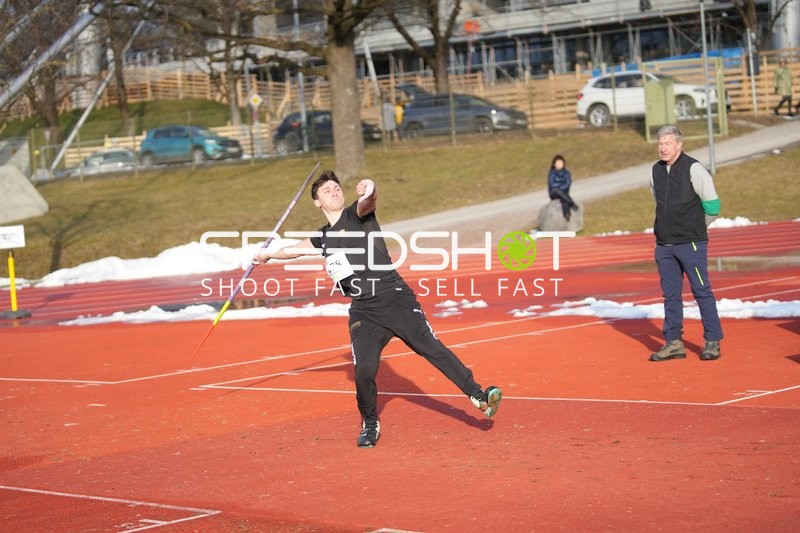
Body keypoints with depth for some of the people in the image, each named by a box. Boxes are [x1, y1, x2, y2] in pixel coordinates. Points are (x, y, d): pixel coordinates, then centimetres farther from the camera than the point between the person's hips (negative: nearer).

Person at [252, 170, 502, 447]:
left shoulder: (356, 214, 2)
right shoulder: (324, 237, 19)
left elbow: (369, 201, -23)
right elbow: (297, 248, 41)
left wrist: (368, 189, -48)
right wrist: (268, 255, 56)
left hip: (396, 299, -4)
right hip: (363, 312, 4)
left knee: (432, 348, -17)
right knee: (364, 370, -9)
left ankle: (478, 396, -19)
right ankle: (370, 424, 13)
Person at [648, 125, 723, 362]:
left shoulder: (693, 169, -8)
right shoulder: (656, 171, 10)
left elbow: (712, 205, -4)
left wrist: (695, 227, 8)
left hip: (691, 243, -6)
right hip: (664, 244, 6)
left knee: (702, 291, -4)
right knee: (670, 294, 7)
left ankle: (713, 341, 2)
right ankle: (674, 343, 12)